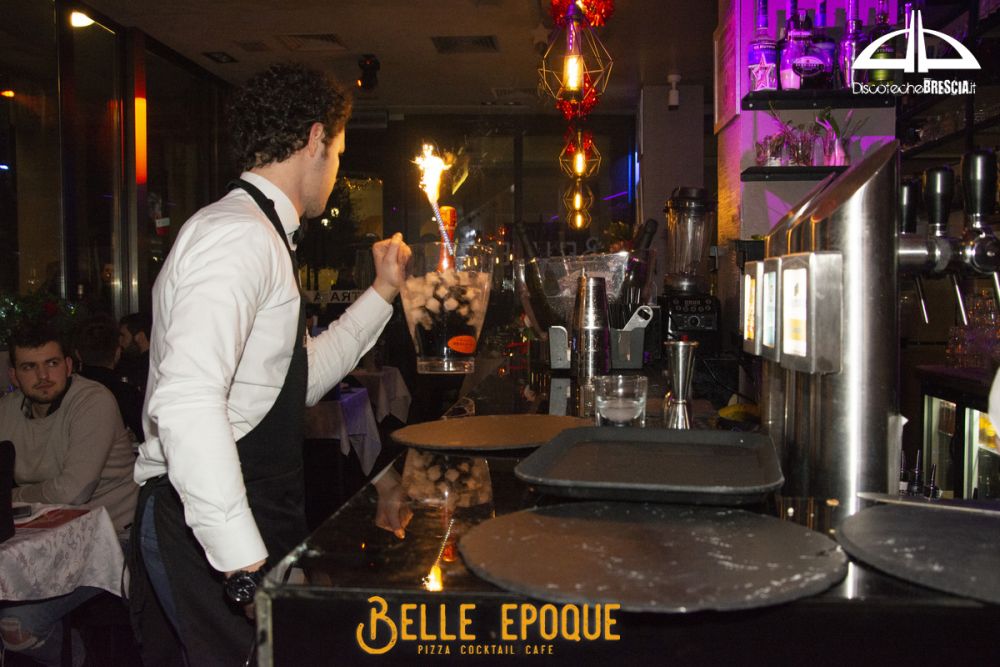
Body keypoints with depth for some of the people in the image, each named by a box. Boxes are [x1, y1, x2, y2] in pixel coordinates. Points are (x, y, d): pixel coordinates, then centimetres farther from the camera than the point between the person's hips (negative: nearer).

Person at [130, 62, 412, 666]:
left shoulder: (262, 238, 16)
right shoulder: (240, 235, -17)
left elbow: (300, 380, 23)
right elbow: (186, 402, -30)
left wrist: (382, 293, 23)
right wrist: (248, 563, -30)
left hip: (255, 513, 10)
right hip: (213, 529, -10)